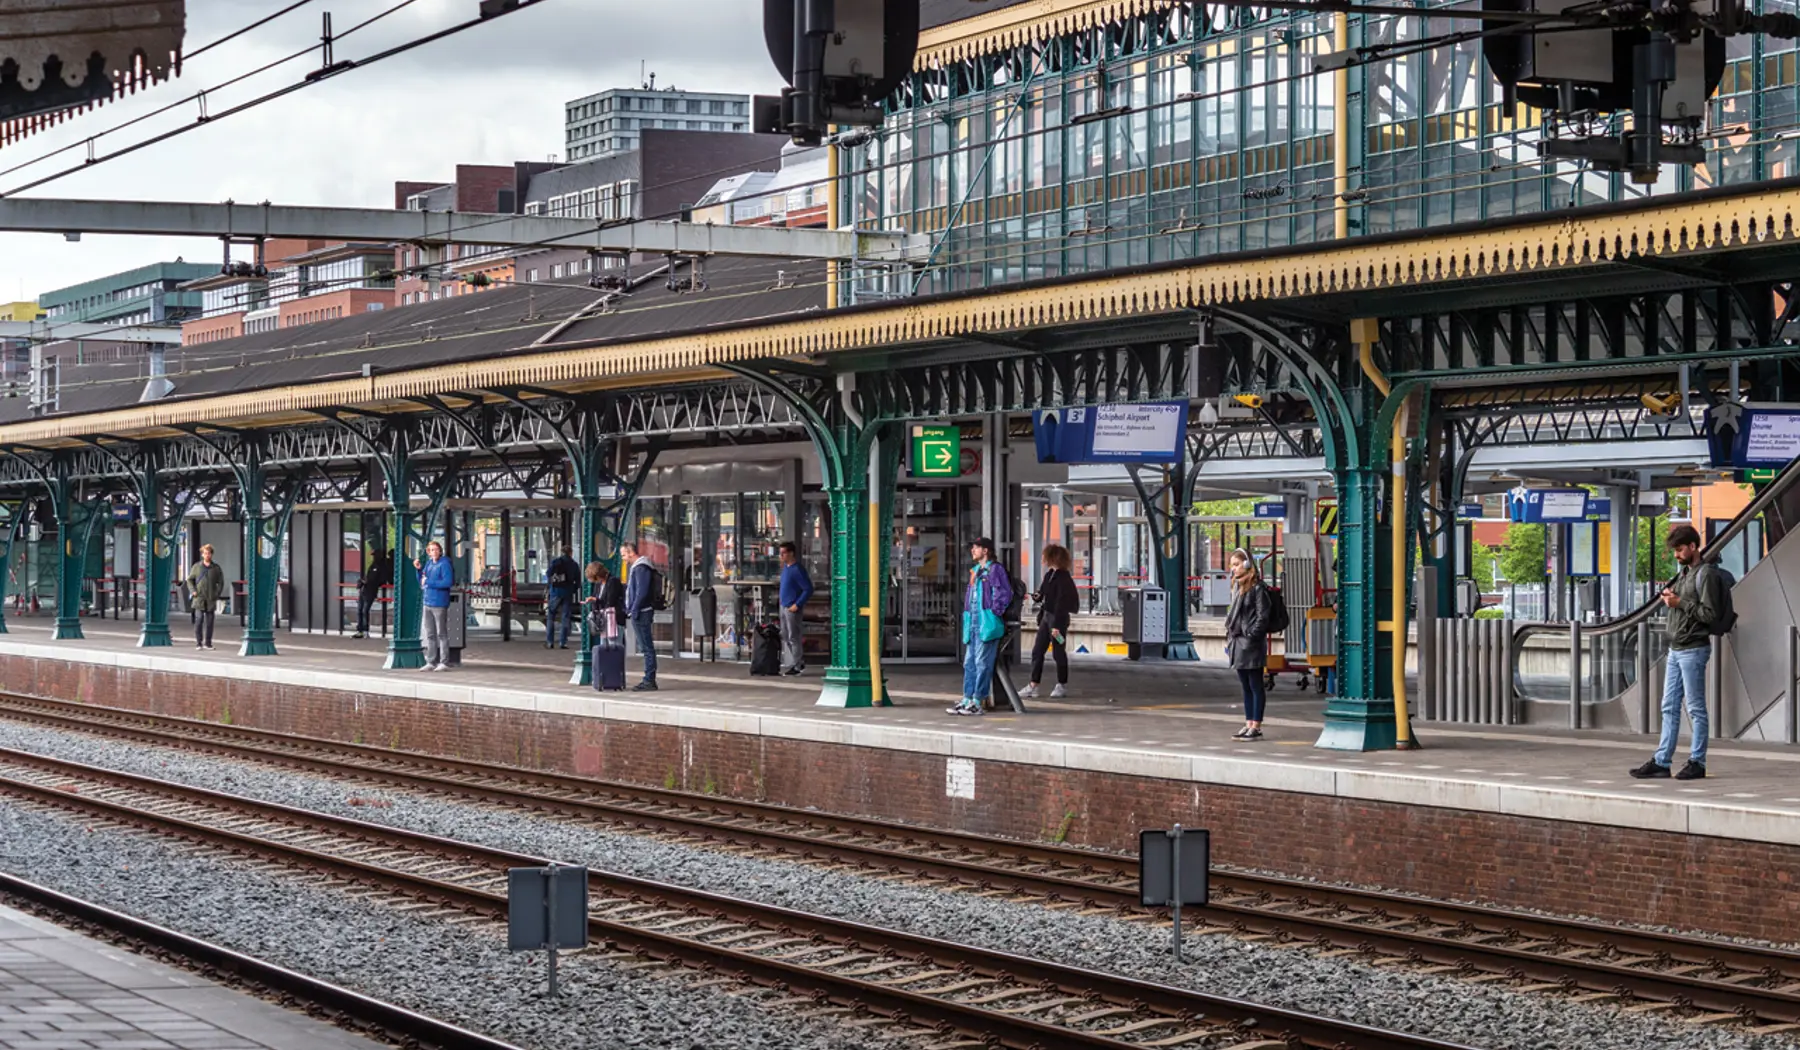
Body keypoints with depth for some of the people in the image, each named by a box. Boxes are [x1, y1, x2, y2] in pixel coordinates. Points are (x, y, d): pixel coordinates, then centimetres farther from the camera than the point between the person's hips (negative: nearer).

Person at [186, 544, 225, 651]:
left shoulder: (216, 568, 7)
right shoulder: (197, 566, 6)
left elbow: (220, 582, 12)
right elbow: (190, 579, 12)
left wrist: (217, 594, -1)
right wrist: (193, 591, -3)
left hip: (211, 599, 1)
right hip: (199, 598, -1)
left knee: (209, 622, 3)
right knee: (199, 620, -7)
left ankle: (207, 642, 10)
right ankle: (198, 643, -3)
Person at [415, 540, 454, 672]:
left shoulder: (444, 564, -9)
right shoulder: (428, 564, 13)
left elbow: (448, 582, -21)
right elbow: (422, 584, 18)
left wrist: (429, 582, -15)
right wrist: (419, 569, 3)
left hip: (439, 604, -8)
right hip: (428, 602, 8)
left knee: (442, 634, -4)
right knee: (430, 635, 10)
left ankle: (444, 663, -1)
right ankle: (431, 662, 16)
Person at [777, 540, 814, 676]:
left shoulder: (797, 570, -18)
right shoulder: (785, 567, 10)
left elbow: (808, 589, -20)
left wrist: (797, 605, -21)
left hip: (792, 608, -9)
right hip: (784, 607, 9)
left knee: (794, 637, -4)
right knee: (785, 637, 13)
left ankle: (797, 666, 2)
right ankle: (789, 663, 20)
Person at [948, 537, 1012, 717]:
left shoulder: (995, 569, -6)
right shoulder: (975, 570, 21)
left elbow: (1004, 594, -12)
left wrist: (994, 613, -14)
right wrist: (967, 615, 18)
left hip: (987, 623, -9)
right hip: (973, 623, 9)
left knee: (982, 663, -7)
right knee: (969, 663, 9)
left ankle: (977, 702, -7)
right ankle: (967, 700, 13)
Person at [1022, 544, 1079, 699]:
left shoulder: (1063, 577, -17)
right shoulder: (1050, 574, 9)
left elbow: (1061, 602, -19)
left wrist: (1056, 625, -21)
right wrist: (1038, 597, -4)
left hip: (1058, 617, -9)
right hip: (1046, 615, 9)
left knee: (1058, 651, 2)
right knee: (1037, 650, 6)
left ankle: (1062, 685, 16)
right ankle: (1033, 685, 8)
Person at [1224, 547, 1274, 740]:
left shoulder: (1257, 588, -10)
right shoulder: (1237, 586, 15)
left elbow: (1262, 616, -14)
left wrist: (1251, 636, -18)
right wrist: (1230, 636, 13)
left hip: (1251, 644, -9)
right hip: (1238, 643, 9)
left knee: (1256, 686, -3)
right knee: (1246, 687, 12)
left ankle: (1256, 727, -1)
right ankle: (1248, 724, 16)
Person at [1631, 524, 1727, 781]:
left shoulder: (1706, 574, -10)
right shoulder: (1684, 572, 16)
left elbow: (1710, 613, -17)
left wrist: (1680, 602, -16)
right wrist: (1669, 597, 6)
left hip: (1693, 650, -9)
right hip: (1675, 649, 9)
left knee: (1696, 708, -2)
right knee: (1669, 707, 8)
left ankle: (1697, 762, 3)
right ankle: (1661, 761, 9)